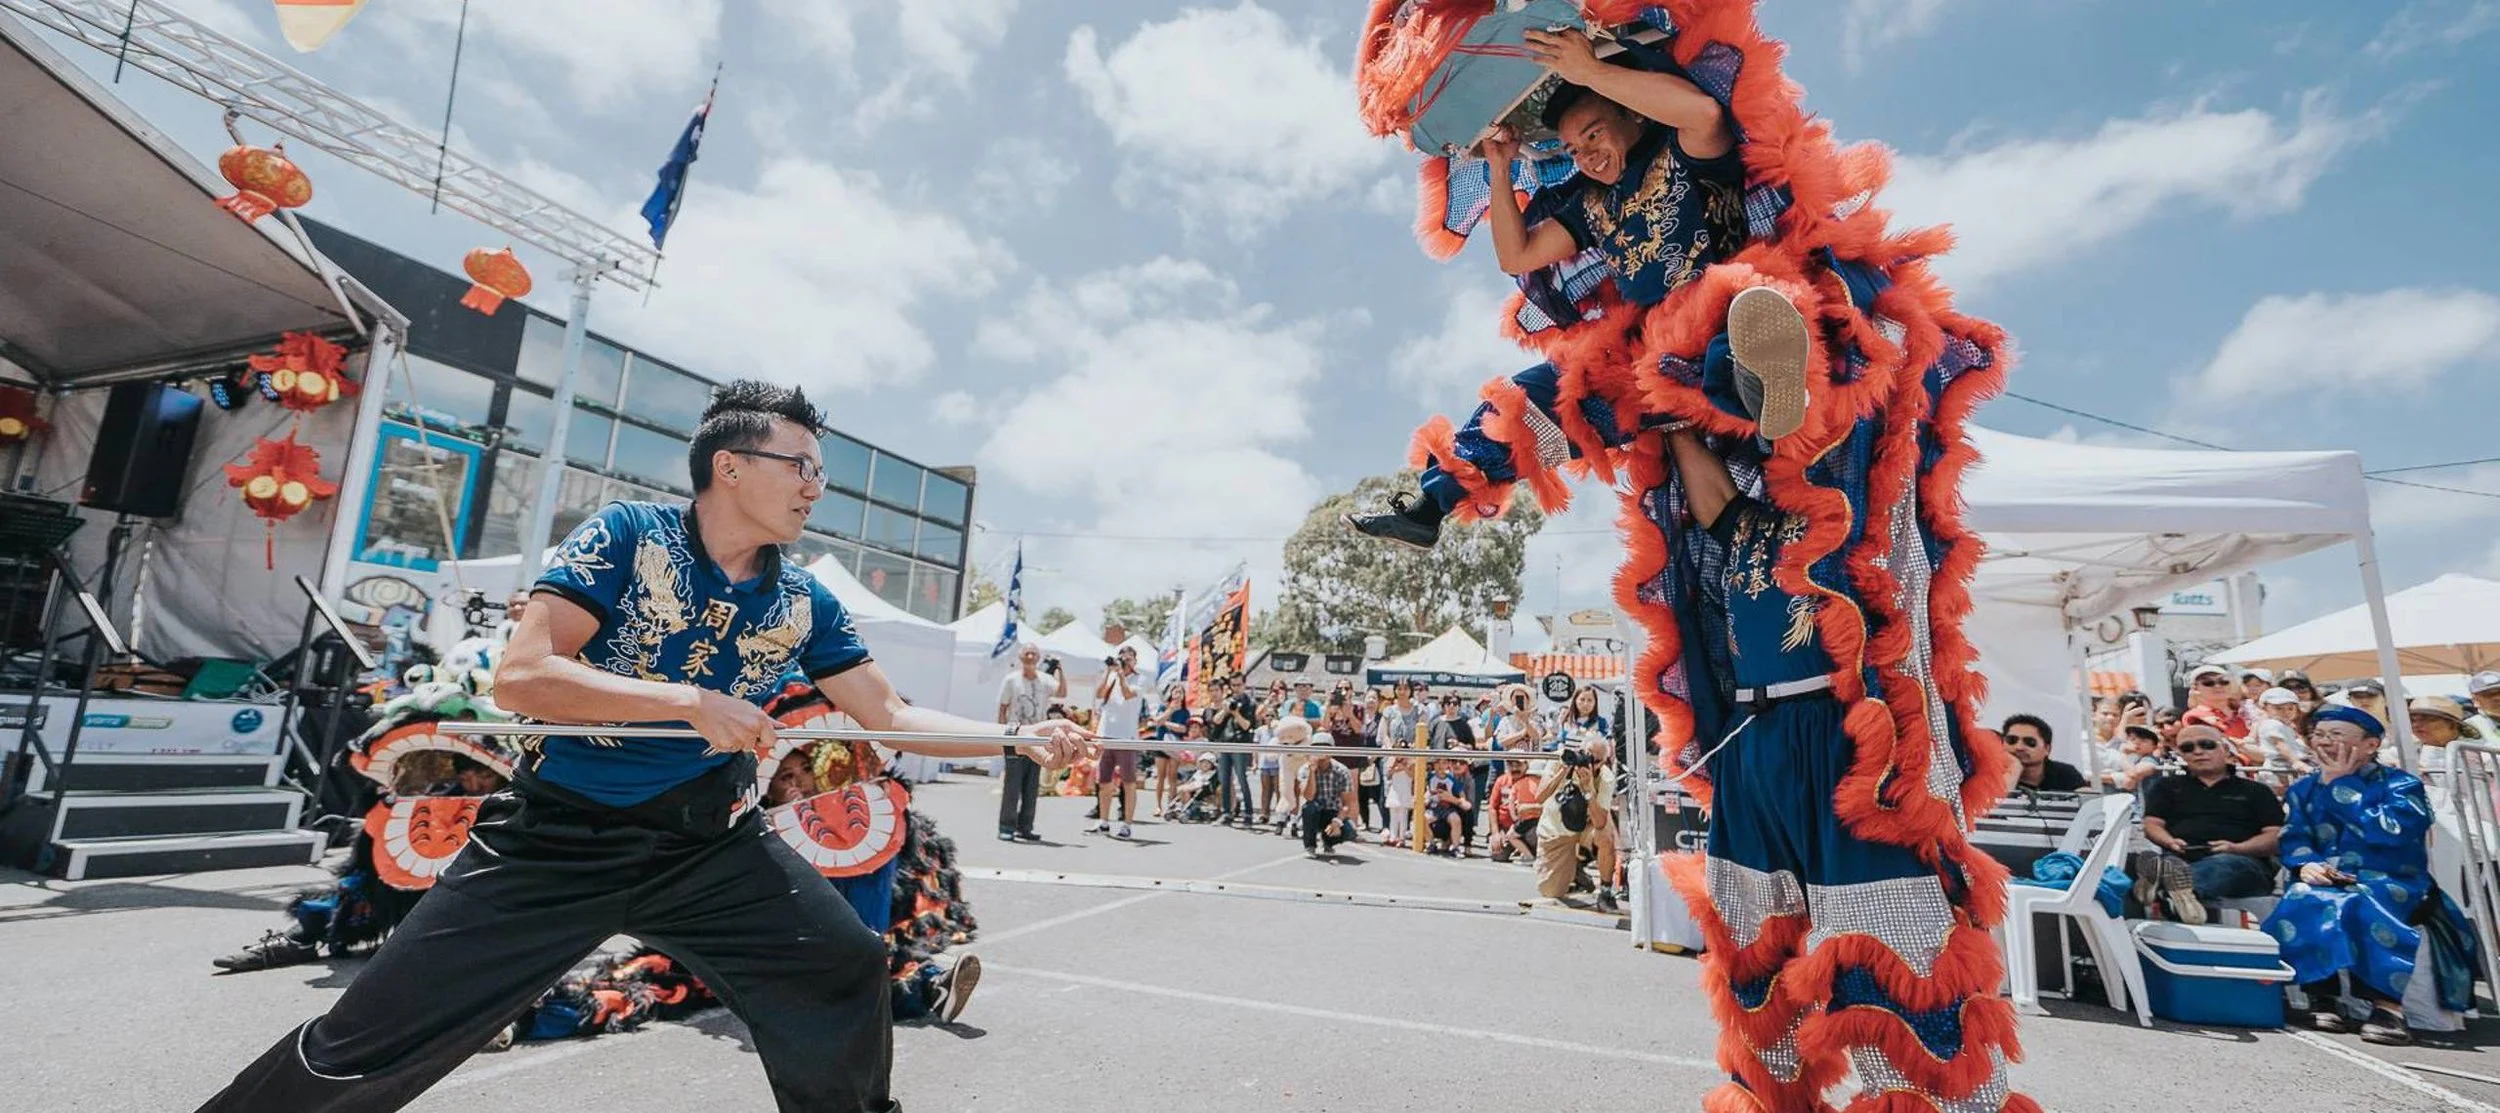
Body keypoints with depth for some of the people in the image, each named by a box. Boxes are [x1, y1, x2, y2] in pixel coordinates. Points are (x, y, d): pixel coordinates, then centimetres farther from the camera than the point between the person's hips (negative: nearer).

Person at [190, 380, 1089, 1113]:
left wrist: (1021, 737, -8)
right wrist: (692, 701, -28)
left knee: (847, 978, -6)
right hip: (556, 836, -2)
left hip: (709, 847, 3)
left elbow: (892, 717, 1)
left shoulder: (805, 604, -1)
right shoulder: (627, 535, -11)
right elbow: (519, 678, -18)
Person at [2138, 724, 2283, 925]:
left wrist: (2236, 848, -9)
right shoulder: (2167, 786, 28)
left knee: (2226, 864, -41)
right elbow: (2152, 824, 16)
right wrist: (2169, 842, -8)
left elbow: (2276, 836, 11)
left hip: (2242, 861, -1)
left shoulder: (2256, 791, 26)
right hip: (2180, 859, 2)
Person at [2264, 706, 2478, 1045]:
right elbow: (2293, 839, 5)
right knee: (2301, 900, -34)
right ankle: (2320, 995, -29)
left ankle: (2388, 1004, -36)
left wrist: (2340, 783, -11)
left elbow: (2388, 833, -17)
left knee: (2357, 903, -39)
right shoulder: (2302, 789, 15)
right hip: (2328, 882, 3)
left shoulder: (2401, 785, 2)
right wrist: (2306, 864, -17)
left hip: (2393, 883, -3)